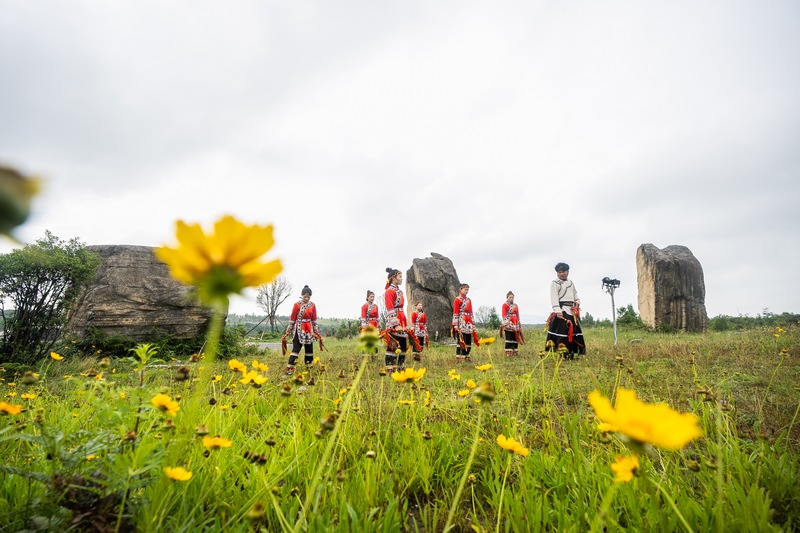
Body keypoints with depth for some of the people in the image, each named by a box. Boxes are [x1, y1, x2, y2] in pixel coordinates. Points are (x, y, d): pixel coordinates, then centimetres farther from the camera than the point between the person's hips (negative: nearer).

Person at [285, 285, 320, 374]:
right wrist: (289, 329, -2)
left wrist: (316, 330, 9)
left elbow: (314, 319, 8)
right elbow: (292, 318, -4)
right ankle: (290, 368, -7)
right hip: (299, 329, -4)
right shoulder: (297, 304, -9)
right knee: (296, 348, -9)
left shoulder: (312, 305, 0)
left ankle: (308, 366, 25)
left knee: (309, 348, 11)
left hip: (309, 329, 4)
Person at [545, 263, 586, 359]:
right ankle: (563, 353, -12)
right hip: (562, 310, -7)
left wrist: (577, 303, 5)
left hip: (572, 311, 7)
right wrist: (557, 311, -20)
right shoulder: (554, 283, 0)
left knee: (574, 331, 5)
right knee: (562, 331, -13)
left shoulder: (571, 283, 22)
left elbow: (576, 296, 26)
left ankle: (571, 353, 12)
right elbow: (554, 298, -9)